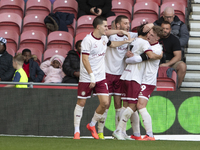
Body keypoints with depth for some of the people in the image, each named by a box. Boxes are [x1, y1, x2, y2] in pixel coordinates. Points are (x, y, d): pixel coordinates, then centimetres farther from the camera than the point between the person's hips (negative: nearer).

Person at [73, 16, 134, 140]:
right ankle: (76, 130, 12)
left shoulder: (104, 38, 8)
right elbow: (85, 59, -19)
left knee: (105, 102, -5)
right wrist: (92, 76, -23)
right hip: (87, 78, -6)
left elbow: (112, 44, 33)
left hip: (101, 77, 6)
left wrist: (126, 41, 28)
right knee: (81, 103, 1)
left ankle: (92, 125, 16)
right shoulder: (88, 40, -15)